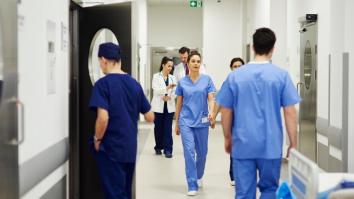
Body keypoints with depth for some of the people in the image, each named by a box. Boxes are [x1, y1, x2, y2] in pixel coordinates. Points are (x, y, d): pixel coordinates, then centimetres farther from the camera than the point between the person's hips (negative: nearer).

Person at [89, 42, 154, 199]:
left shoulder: (102, 84, -12)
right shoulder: (134, 84, 6)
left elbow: (103, 117, -24)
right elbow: (150, 117, 9)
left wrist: (97, 139, -9)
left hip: (110, 149, -6)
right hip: (130, 148, 6)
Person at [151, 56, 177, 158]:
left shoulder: (173, 78, 10)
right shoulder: (156, 76, 0)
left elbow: (175, 92, 4)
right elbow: (156, 90, -13)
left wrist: (169, 97, -15)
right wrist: (168, 87, -27)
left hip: (169, 106, 2)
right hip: (158, 106, -2)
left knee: (168, 128, -3)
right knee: (158, 127, 5)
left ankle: (168, 150, -3)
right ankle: (158, 147, 22)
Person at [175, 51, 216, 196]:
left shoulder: (207, 80, 0)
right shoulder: (182, 82, 3)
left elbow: (211, 99, -7)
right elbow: (179, 103, 10)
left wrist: (212, 112, -27)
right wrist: (176, 123, 11)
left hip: (202, 121, 1)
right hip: (186, 121, -1)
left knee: (202, 152, 12)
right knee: (189, 151, -9)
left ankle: (198, 177, 39)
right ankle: (192, 186, -6)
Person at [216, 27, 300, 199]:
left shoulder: (235, 76, 1)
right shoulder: (281, 75, -4)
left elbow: (226, 112, 5)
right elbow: (290, 113, -5)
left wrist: (227, 139, 19)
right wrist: (293, 144, 3)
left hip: (243, 145, 1)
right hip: (271, 146, -1)